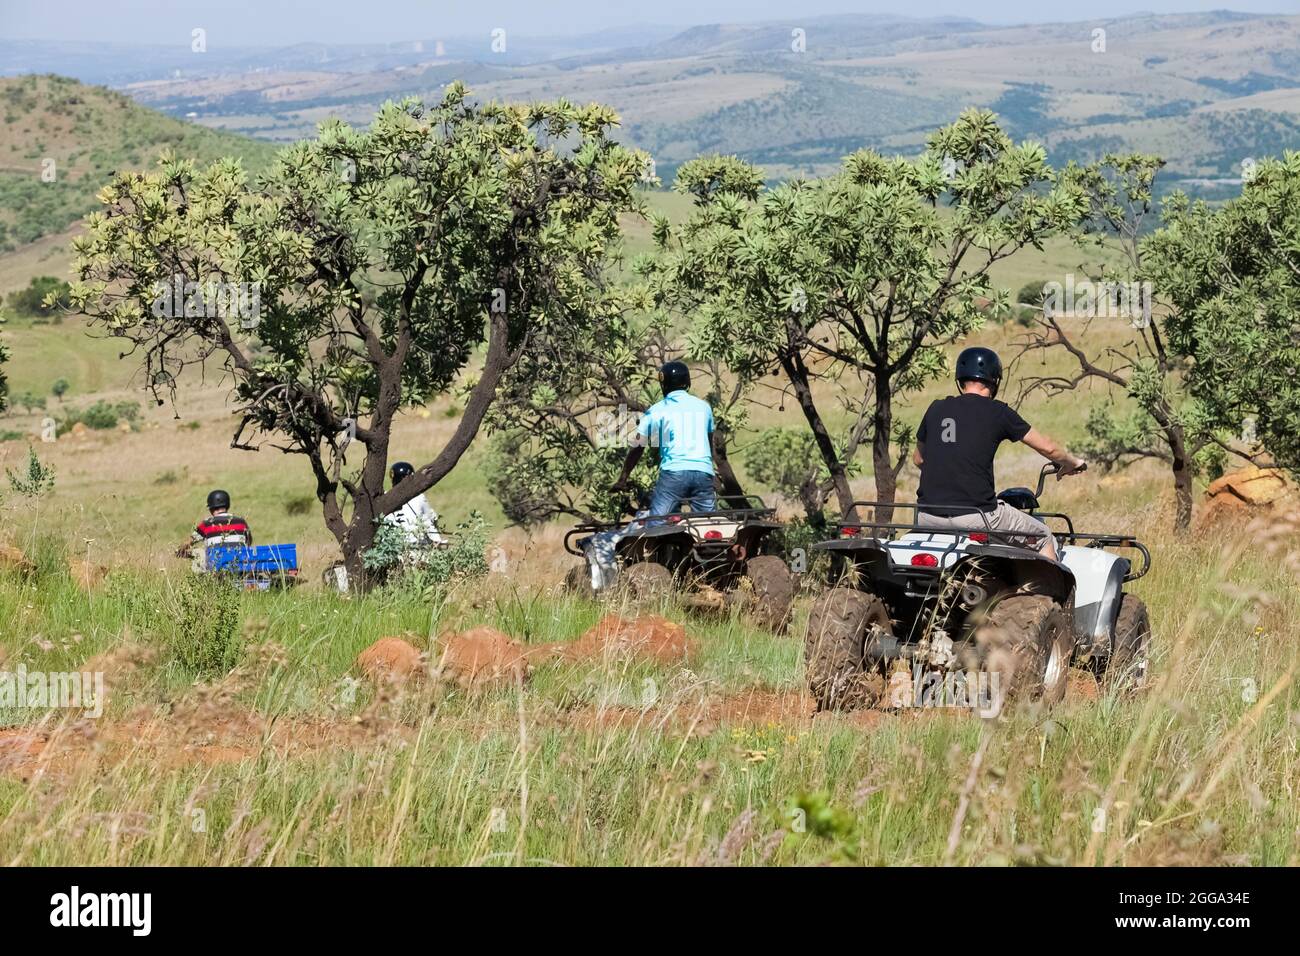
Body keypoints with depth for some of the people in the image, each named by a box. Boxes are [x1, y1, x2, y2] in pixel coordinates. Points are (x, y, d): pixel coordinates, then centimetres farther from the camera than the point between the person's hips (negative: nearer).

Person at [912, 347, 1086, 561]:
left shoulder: (936, 409, 10)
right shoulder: (998, 412, 0)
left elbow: (918, 458, 25)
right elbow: (1047, 448, 9)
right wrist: (1072, 463, 30)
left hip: (928, 518, 4)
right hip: (976, 516, -4)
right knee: (1043, 538, 16)